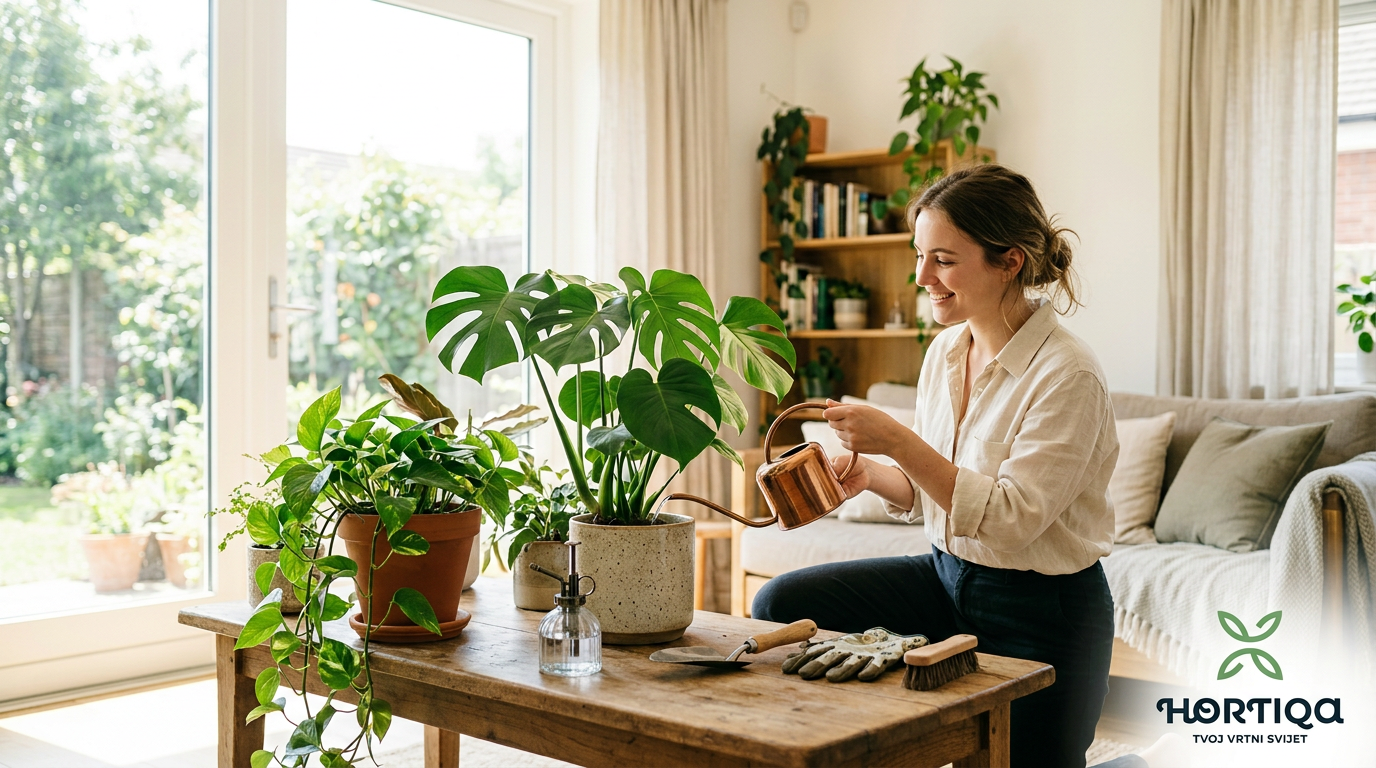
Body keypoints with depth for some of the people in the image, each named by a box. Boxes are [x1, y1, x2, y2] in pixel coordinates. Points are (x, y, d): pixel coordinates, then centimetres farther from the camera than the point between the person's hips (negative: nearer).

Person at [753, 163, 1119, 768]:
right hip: (947, 576, 7)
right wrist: (870, 475, -10)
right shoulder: (945, 350, 0)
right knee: (781, 604, -5)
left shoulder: (1067, 375, -22)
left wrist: (898, 441, -30)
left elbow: (1011, 518, -27)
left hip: (1041, 613, -6)